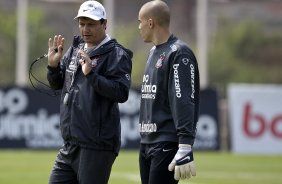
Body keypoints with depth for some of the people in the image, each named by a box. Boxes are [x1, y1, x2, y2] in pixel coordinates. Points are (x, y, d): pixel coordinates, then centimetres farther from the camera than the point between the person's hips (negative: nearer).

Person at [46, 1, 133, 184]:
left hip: (97, 146, -8)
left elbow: (122, 93, -19)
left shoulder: (116, 55, -8)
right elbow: (57, 84, 23)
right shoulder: (75, 49, 15)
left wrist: (90, 74, -25)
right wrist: (53, 65, 3)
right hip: (70, 144, 8)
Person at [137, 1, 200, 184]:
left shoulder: (179, 53, -11)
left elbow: (184, 103, -20)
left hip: (168, 145, -9)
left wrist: (185, 148, -27)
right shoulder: (154, 52, 19)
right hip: (147, 143, 9)